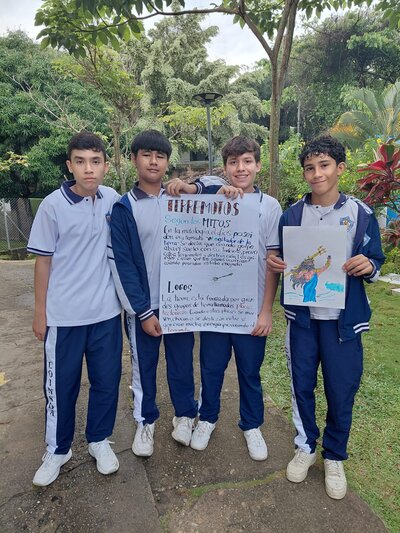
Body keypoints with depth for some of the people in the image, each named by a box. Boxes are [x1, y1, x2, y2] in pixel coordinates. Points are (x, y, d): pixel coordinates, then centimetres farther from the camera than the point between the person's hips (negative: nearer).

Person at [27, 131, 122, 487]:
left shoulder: (113, 200, -1)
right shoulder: (53, 205, -8)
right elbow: (44, 260, -3)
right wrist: (40, 311, 0)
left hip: (106, 311, 2)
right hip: (63, 314, -2)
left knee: (107, 381, 14)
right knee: (61, 385, 13)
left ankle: (99, 440, 37)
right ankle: (58, 449, 36)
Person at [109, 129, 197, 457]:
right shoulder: (123, 208, -4)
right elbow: (121, 263, -8)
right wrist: (143, 311, -11)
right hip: (143, 305, -1)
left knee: (182, 362, 15)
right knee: (144, 365, 14)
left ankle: (185, 414, 38)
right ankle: (145, 421, 36)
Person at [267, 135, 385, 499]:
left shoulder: (360, 213, -3)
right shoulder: (292, 215, 2)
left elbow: (375, 263, 1)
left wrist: (367, 266, -21)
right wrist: (275, 264, -13)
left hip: (344, 319, -1)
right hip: (302, 316, 2)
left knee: (341, 391, 9)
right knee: (301, 386, 13)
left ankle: (334, 457, 35)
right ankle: (306, 446, 38)